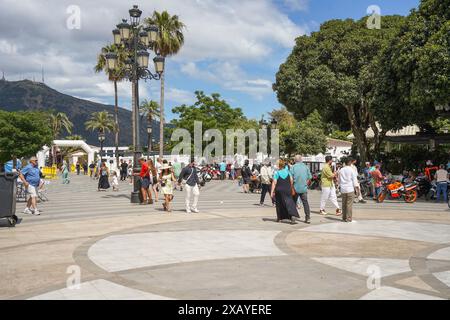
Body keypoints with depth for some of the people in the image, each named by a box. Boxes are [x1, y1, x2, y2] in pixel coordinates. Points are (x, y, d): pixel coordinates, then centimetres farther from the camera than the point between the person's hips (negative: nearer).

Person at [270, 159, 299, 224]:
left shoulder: (277, 173, -10)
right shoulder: (287, 171, 0)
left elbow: (274, 183, -12)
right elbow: (291, 180, 1)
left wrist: (272, 192, -9)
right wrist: (292, 189, 10)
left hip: (279, 190, -2)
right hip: (287, 190, 2)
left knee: (279, 204, 13)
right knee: (289, 202, 0)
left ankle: (279, 218, 20)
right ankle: (293, 215, -20)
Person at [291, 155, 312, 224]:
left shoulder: (293, 167, -7)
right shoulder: (306, 167, 0)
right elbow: (309, 178, 2)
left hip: (295, 188, -2)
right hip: (304, 188, 2)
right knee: (305, 203, 6)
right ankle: (308, 218, 1)